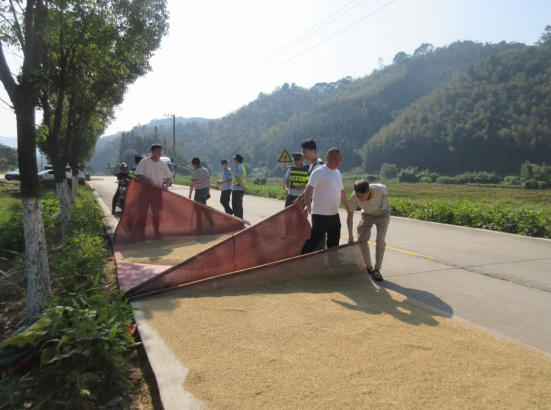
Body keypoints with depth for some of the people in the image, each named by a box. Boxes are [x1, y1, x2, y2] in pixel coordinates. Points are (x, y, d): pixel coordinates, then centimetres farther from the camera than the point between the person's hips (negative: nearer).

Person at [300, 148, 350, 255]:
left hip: (334, 215, 8)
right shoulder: (319, 172, -12)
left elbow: (342, 192, 23)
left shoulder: (338, 173, 13)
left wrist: (348, 207, 24)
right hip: (320, 215, -8)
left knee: (334, 244, 16)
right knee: (313, 242, -7)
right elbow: (309, 189, -20)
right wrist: (307, 205, -32)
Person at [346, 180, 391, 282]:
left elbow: (386, 193, -11)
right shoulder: (354, 197, -32)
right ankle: (369, 267, 14)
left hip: (383, 214, -2)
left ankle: (376, 270, -6)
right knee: (361, 240, -6)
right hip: (367, 215, 2)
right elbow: (350, 216, -19)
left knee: (380, 240, -18)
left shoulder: (380, 189, -38)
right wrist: (350, 236, -22)